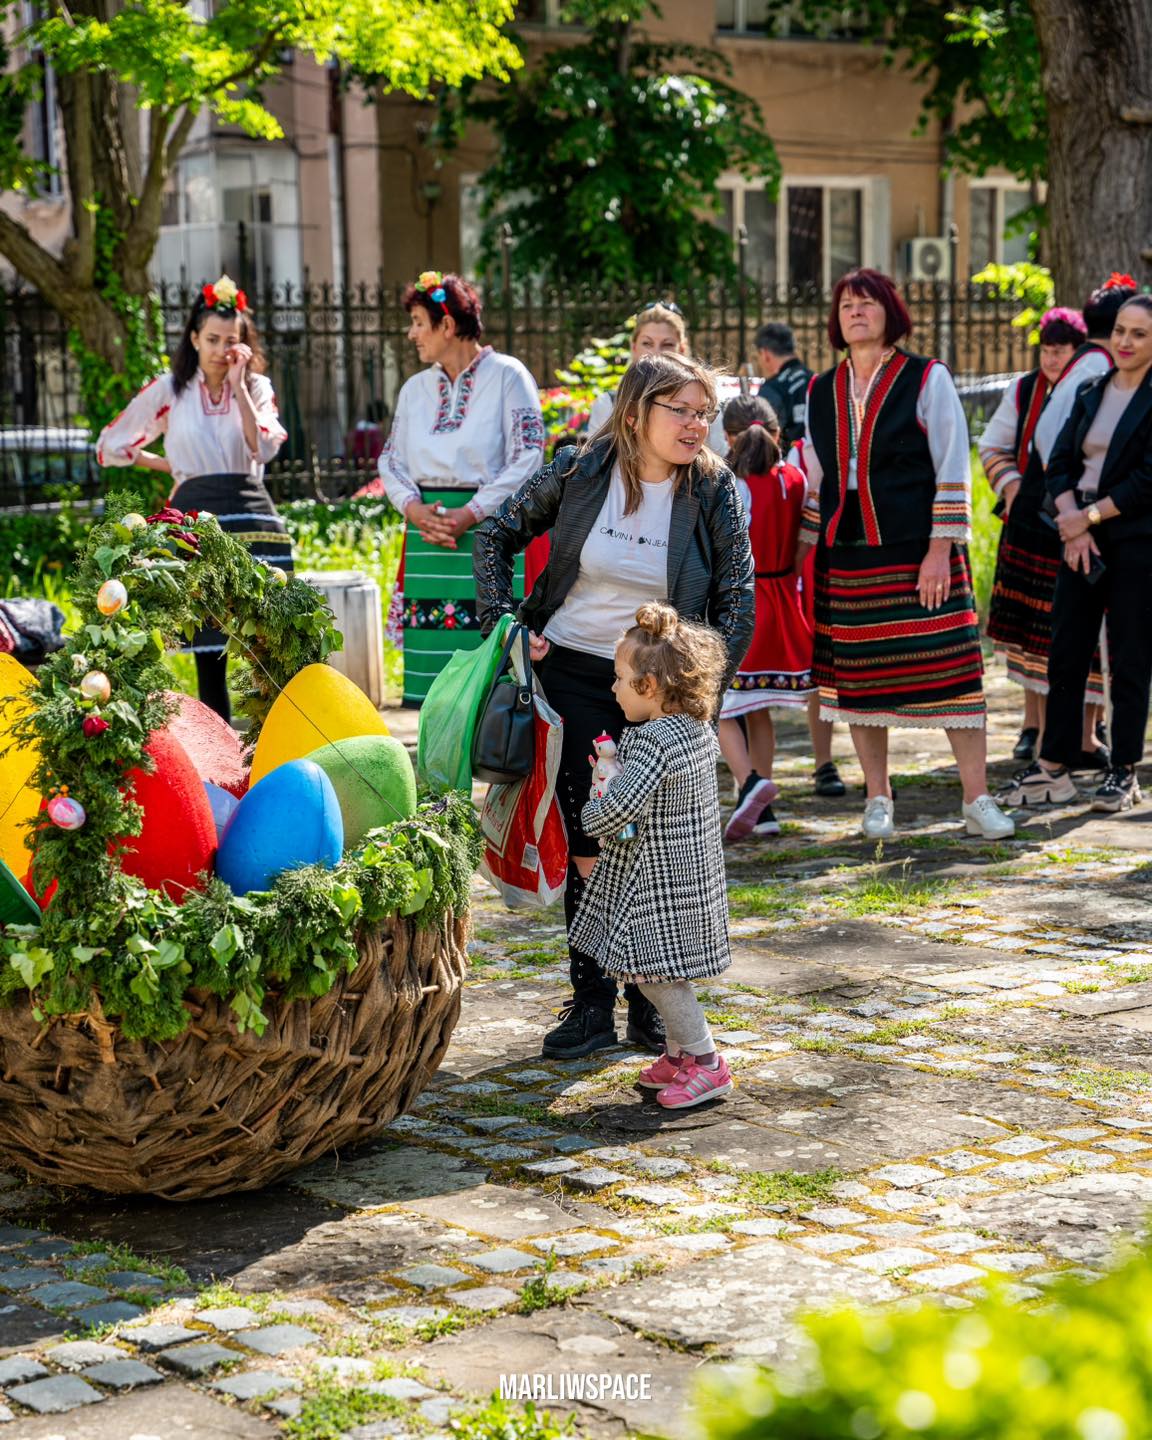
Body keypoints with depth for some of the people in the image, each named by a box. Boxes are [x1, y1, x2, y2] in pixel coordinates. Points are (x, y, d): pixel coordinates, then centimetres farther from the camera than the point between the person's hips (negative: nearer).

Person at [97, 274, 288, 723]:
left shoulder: (257, 387, 10)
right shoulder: (168, 390, 7)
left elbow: (265, 449, -8)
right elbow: (110, 446, 12)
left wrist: (239, 386, -7)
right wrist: (170, 465, 9)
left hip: (252, 518, 0)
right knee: (208, 648, 0)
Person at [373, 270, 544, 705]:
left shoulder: (507, 376, -2)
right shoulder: (415, 388, 17)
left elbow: (527, 459, -8)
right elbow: (392, 461, 15)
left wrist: (470, 514, -14)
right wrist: (414, 508, -5)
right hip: (428, 532, 5)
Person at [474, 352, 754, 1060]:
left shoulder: (714, 491, -6)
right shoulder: (578, 472, -6)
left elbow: (738, 601, -2)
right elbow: (496, 536, 8)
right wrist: (502, 622, -2)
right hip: (573, 675, 0)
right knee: (589, 843, -1)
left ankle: (649, 1003, 18)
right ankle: (592, 1004, 10)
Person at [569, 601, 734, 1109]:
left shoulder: (652, 741, -23)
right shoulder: (698, 730, 7)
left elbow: (620, 806, -28)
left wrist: (592, 816, -7)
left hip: (662, 879, -10)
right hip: (689, 869, 10)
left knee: (657, 972, -4)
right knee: (655, 972, 17)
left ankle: (705, 1062, 1)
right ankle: (679, 1056, 25)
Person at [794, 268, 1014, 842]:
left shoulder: (927, 379, -1)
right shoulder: (820, 392, 11)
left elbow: (953, 472, -4)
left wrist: (940, 551, -12)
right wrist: (801, 556, 14)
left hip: (917, 552, -4)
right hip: (847, 555, 4)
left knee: (950, 666, -5)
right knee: (859, 675, 6)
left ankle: (977, 799, 1)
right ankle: (877, 799, 17)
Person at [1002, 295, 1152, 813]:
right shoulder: (1092, 393, 12)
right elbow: (1060, 462, 7)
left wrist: (1089, 517, -10)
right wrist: (1072, 524, -8)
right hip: (1082, 538, 6)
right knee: (1066, 652, 6)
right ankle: (1053, 767, 12)